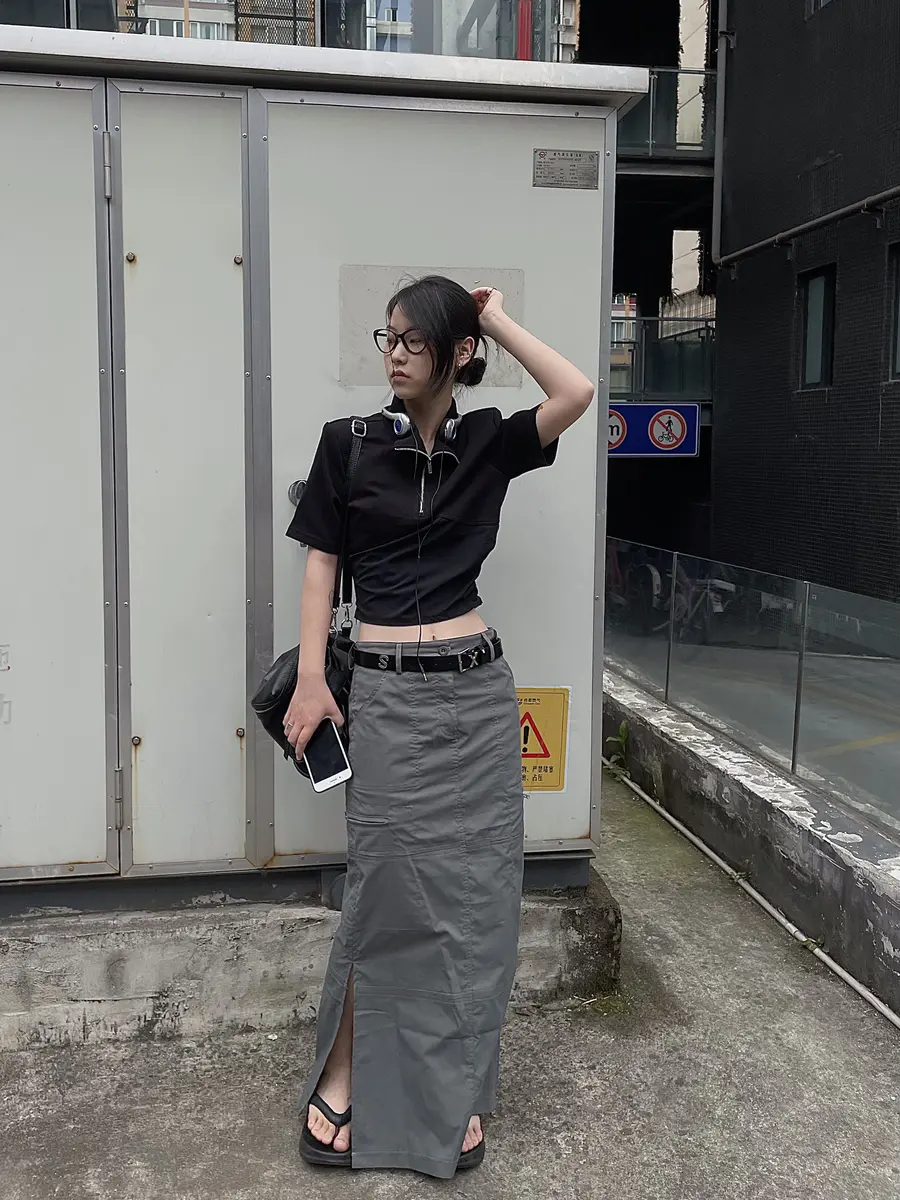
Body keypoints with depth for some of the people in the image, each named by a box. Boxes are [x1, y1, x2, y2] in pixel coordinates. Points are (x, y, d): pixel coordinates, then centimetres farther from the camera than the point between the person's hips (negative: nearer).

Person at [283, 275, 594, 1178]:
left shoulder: (487, 442, 5)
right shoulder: (348, 443, 2)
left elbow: (577, 394, -11)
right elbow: (321, 562, 2)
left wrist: (499, 321, -2)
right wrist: (311, 678, -5)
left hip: (478, 688, 2)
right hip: (389, 692, -2)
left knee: (474, 887, 7)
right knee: (388, 884, -1)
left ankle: (455, 1090, 23)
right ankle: (342, 1074, 19)